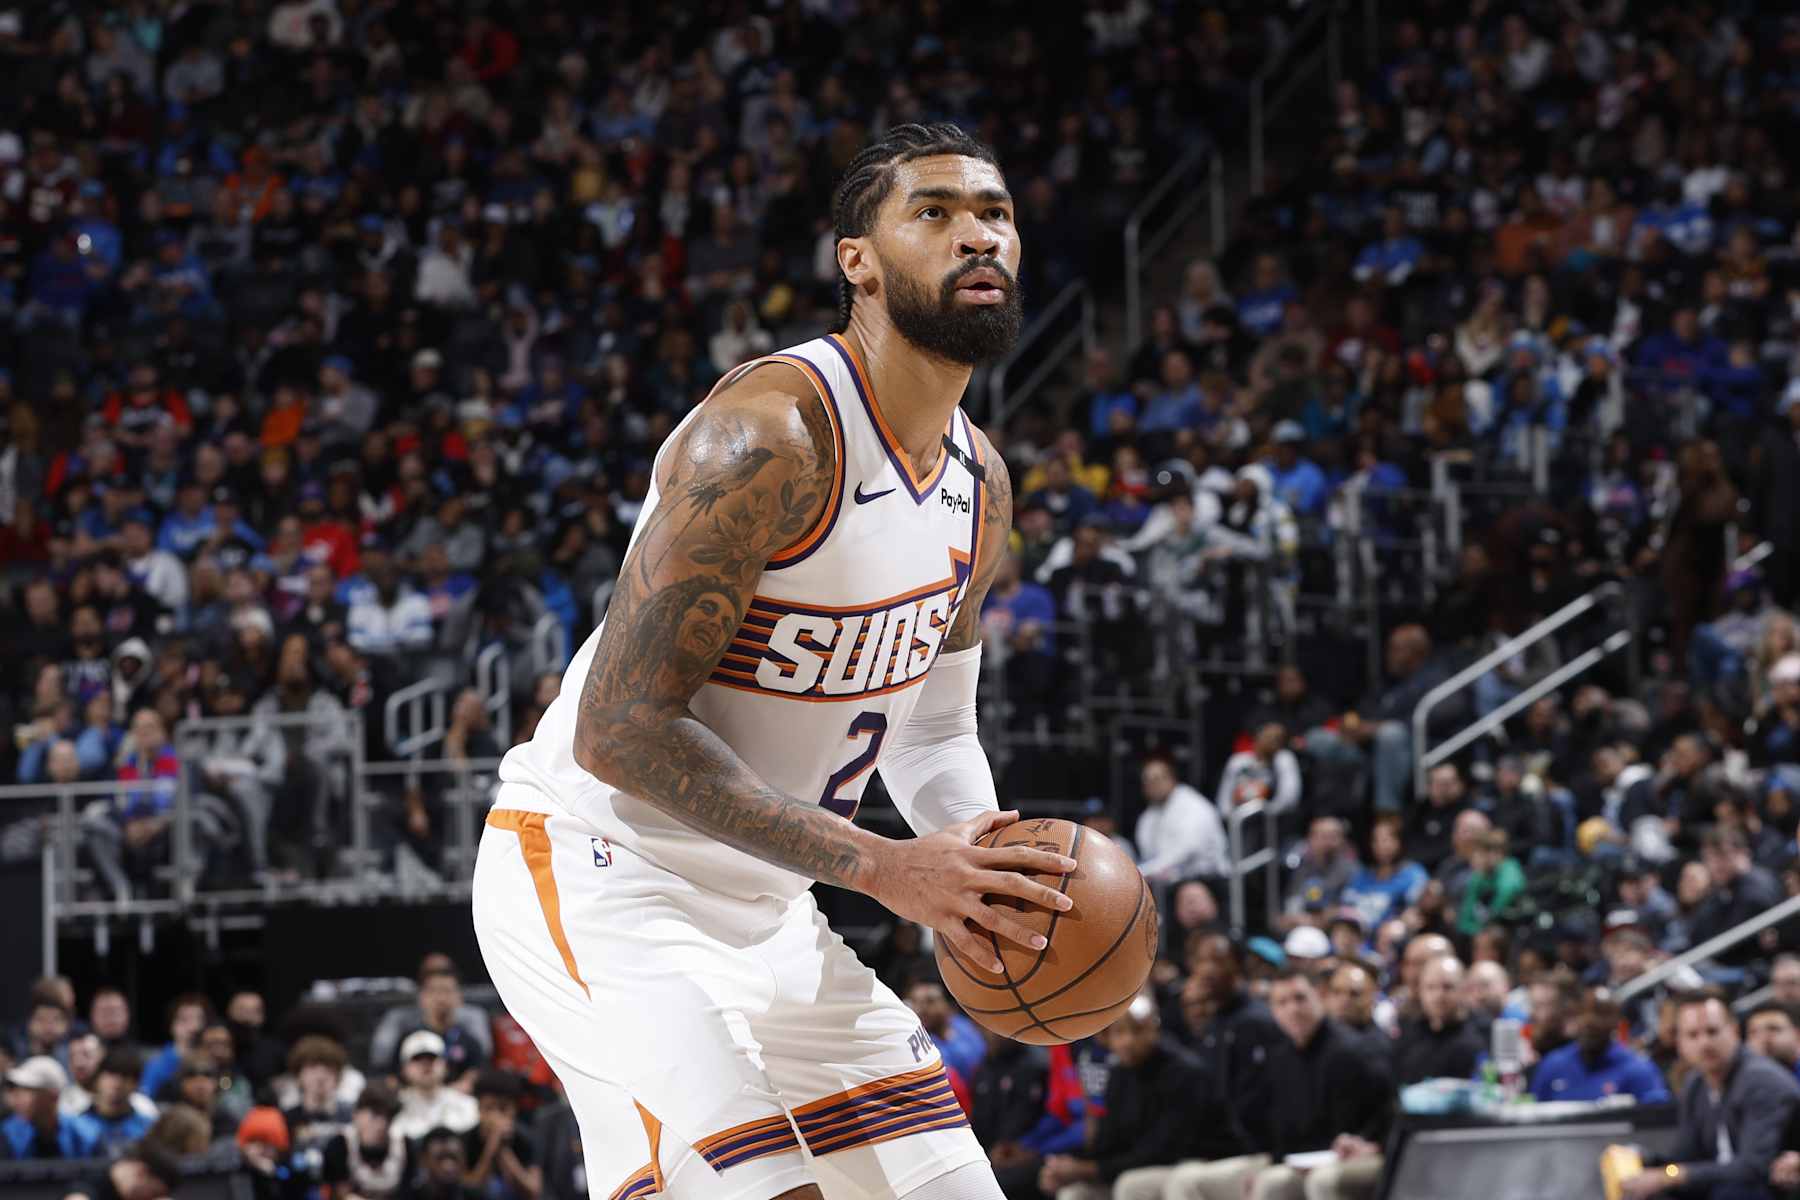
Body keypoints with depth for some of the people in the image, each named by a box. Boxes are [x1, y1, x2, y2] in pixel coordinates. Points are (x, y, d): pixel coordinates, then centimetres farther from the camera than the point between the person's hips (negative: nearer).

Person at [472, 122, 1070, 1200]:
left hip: (766, 906, 9)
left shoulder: (980, 484, 6)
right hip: (597, 869, -9)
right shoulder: (768, 434, -22)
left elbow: (936, 732, 19)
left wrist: (993, 875, -4)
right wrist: (883, 868, -27)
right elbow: (618, 729, -26)